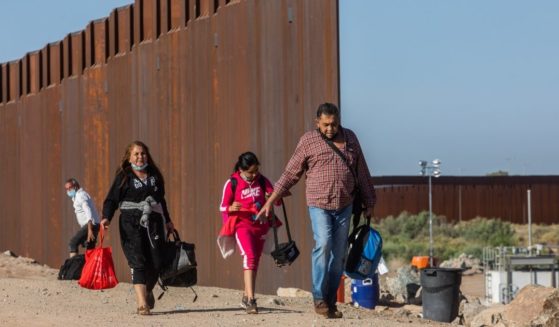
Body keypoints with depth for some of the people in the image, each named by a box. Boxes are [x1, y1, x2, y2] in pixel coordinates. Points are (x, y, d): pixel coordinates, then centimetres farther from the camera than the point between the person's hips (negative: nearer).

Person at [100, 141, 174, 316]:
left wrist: (167, 221, 30)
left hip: (154, 222, 4)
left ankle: (148, 290, 29)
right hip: (131, 224, -4)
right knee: (138, 262, -13)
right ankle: (142, 303, -16)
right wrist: (106, 217, -20)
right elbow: (112, 199, -3)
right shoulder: (123, 177, 3)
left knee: (156, 262, -1)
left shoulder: (155, 176, 16)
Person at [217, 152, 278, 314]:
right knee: (250, 257, -22)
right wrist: (231, 208, -24)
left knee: (254, 261, 13)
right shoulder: (232, 183, -5)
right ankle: (251, 299, -28)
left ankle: (246, 298, 29)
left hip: (260, 226, 5)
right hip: (242, 225, -5)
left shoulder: (262, 181, 4)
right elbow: (223, 208, -1)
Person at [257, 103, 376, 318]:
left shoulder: (350, 138, 8)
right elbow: (291, 173, 1)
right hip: (319, 205, -4)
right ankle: (319, 298, -14)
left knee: (338, 254, 4)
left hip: (344, 206, 4)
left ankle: (331, 302, 10)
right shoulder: (308, 141, -2)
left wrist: (369, 203, 17)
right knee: (323, 244, -21)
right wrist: (270, 201, -1)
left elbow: (362, 173, 16)